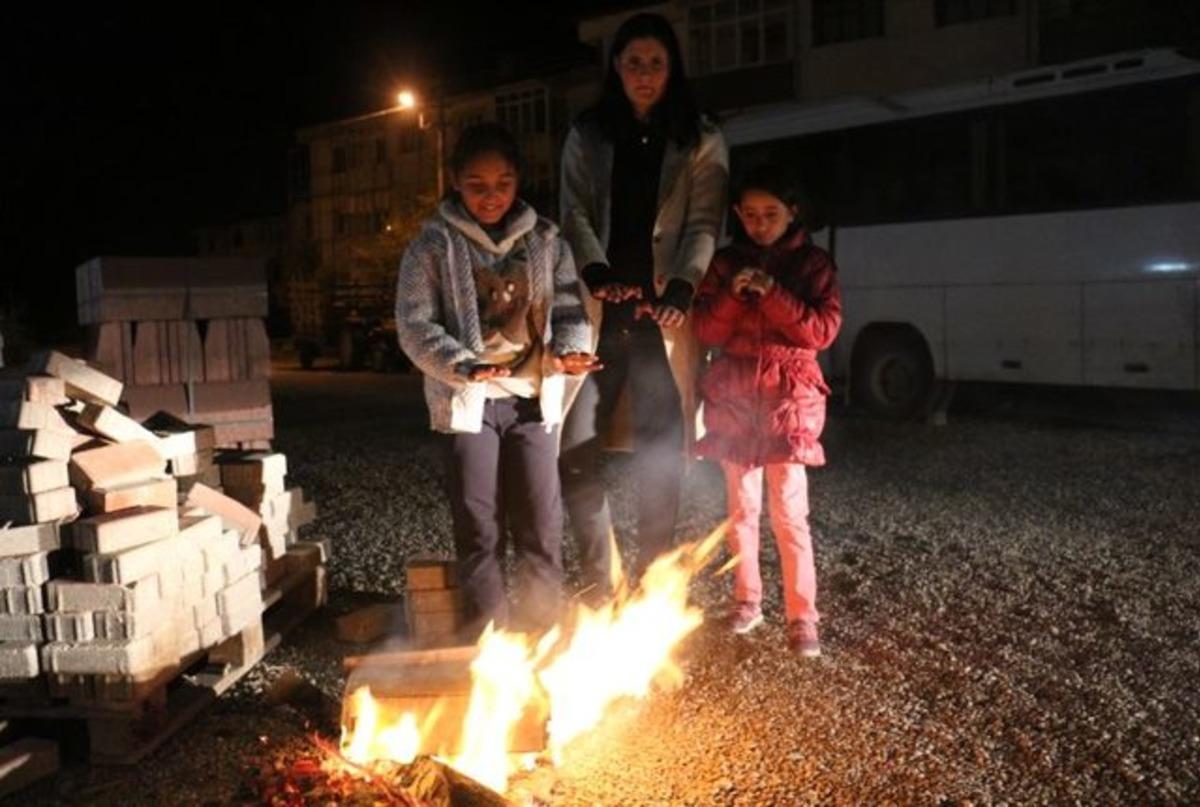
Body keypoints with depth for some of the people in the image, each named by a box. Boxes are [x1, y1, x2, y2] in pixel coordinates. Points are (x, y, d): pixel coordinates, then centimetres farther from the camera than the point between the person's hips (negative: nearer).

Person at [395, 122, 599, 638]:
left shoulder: (544, 239, 8)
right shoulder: (434, 243, -1)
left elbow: (569, 307, 7)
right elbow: (415, 325, -6)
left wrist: (571, 348, -16)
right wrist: (465, 367, -23)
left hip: (533, 399, 2)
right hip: (468, 401, -2)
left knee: (541, 525, 4)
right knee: (479, 527, 1)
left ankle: (542, 634, 19)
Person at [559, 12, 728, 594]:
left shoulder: (701, 142, 9)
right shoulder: (586, 137, 13)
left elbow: (704, 225, -1)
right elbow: (574, 214, 5)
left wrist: (682, 288, -19)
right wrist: (595, 274, -15)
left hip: (662, 315, -1)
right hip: (598, 314, 2)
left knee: (659, 457, -4)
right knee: (575, 448, -3)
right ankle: (598, 584, 11)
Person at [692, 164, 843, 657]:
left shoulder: (814, 264, 3)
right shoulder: (726, 262, 9)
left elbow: (822, 331, -8)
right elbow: (706, 331, 3)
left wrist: (772, 294, -19)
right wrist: (733, 295, -15)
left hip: (789, 398, -3)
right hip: (734, 396, 3)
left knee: (789, 513, -8)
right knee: (742, 507, 10)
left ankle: (802, 616, 0)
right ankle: (747, 601, 23)